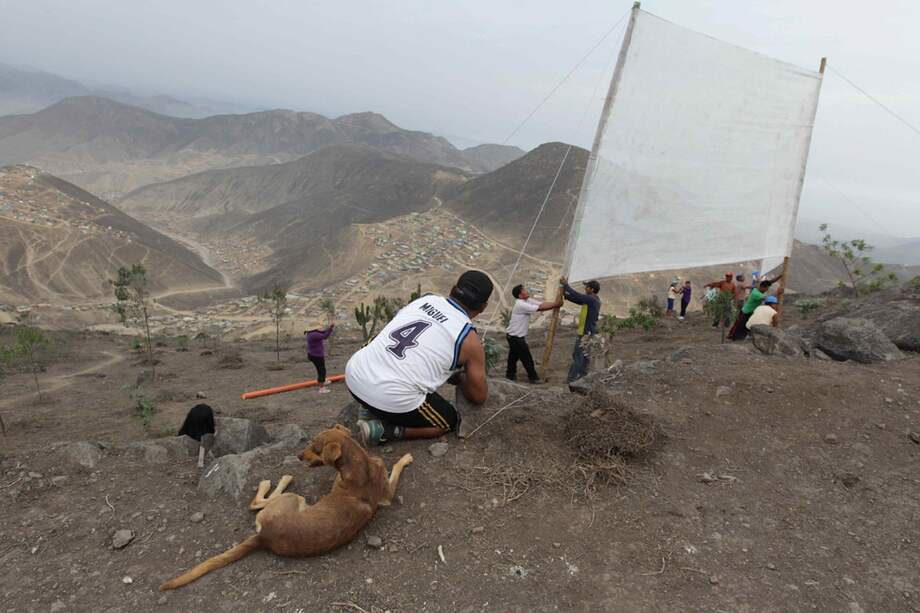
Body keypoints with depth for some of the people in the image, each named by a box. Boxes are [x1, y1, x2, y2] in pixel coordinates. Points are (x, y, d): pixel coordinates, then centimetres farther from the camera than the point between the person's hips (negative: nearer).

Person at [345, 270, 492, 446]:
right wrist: (461, 380, 30)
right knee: (451, 421, 19)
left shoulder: (424, 299, 14)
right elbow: (479, 397, 11)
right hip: (392, 398, -6)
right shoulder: (470, 340, 0)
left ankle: (372, 409, 20)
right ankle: (384, 431, 3)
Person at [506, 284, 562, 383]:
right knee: (526, 358, 1)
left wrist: (555, 304, -15)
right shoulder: (521, 305, -25)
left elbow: (542, 304, -2)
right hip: (516, 336, -10)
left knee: (514, 356, 19)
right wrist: (556, 305, -20)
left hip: (514, 335, 10)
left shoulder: (527, 301, 5)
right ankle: (533, 377, 12)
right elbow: (540, 308, -26)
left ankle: (510, 374, 29)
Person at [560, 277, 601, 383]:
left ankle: (572, 378, 0)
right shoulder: (593, 300, 10)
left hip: (585, 332, -10)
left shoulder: (591, 299, -21)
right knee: (583, 355, 17)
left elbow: (576, 296, -24)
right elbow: (578, 299, 12)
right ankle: (583, 375, 26)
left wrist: (565, 284, -14)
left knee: (577, 355, -4)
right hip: (588, 331, 10)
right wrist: (565, 294, 2)